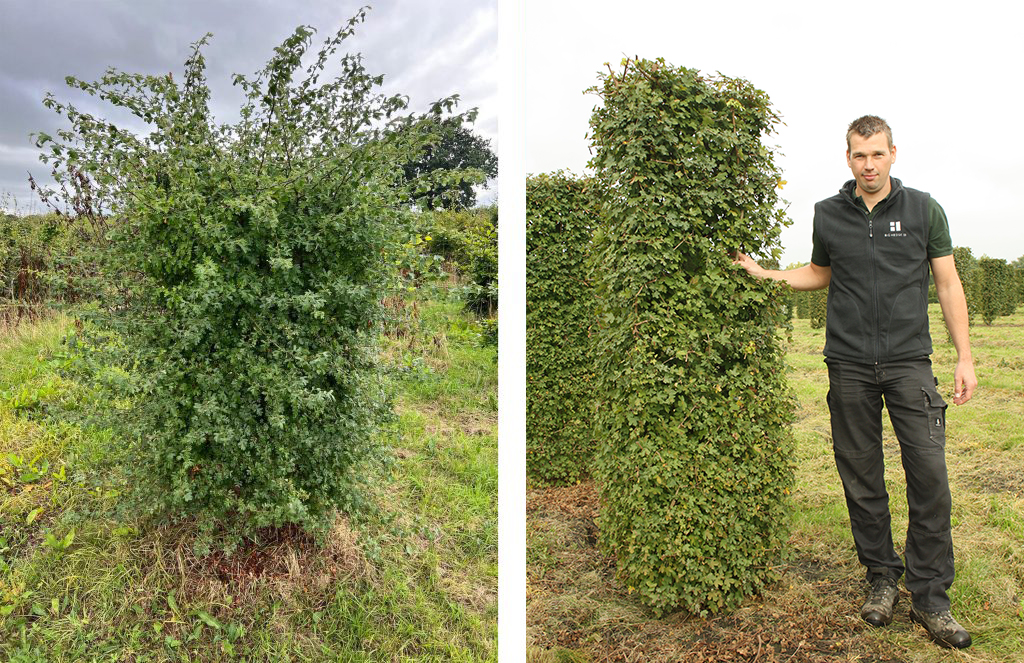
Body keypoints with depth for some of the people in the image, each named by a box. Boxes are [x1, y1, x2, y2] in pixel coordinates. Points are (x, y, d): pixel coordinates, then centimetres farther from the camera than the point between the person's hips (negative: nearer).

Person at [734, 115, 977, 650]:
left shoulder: (923, 209, 4)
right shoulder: (828, 215, 8)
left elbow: (948, 284, 7)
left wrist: (964, 357, 1)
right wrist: (764, 274, 10)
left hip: (909, 361, -1)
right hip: (849, 364, 1)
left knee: (929, 475, -6)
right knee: (861, 477, 5)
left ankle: (930, 597, 7)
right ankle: (882, 576, 22)